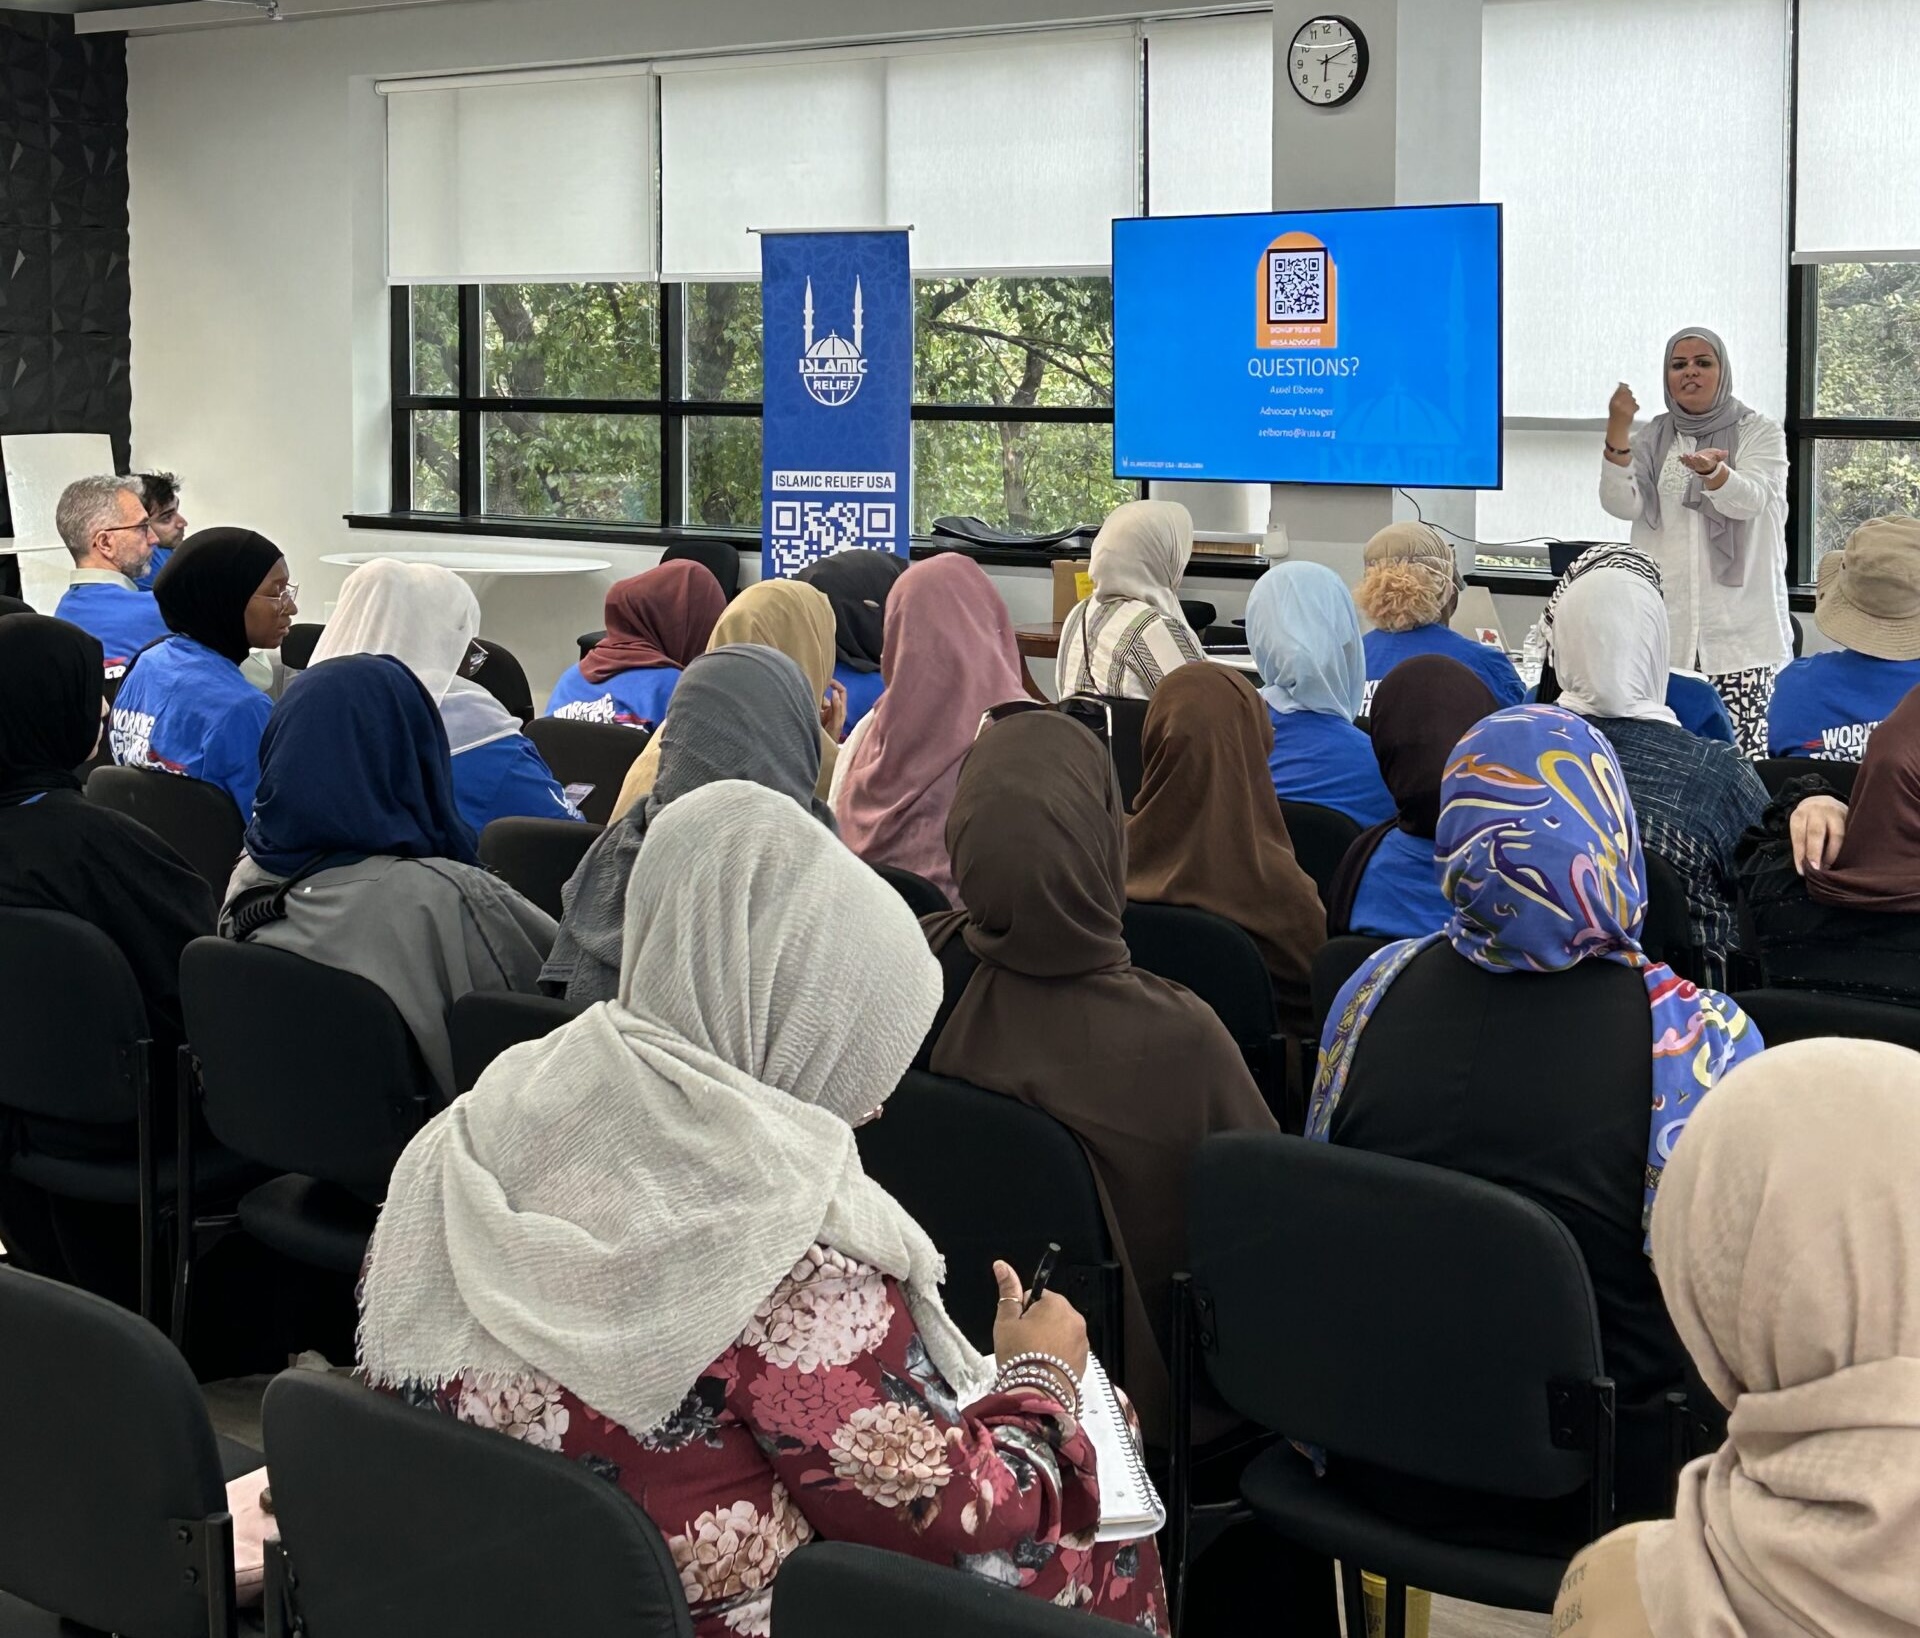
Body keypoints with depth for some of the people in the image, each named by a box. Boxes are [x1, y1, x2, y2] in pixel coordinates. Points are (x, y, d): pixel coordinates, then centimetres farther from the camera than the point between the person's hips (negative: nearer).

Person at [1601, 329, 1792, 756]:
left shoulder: (1759, 432, 4)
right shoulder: (1653, 439, 13)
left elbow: (1748, 500, -14)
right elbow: (1622, 505, -2)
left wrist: (1711, 469, -35)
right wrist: (1617, 432, -15)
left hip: (1738, 629, -3)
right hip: (1664, 625, 3)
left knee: (1742, 752, -11)